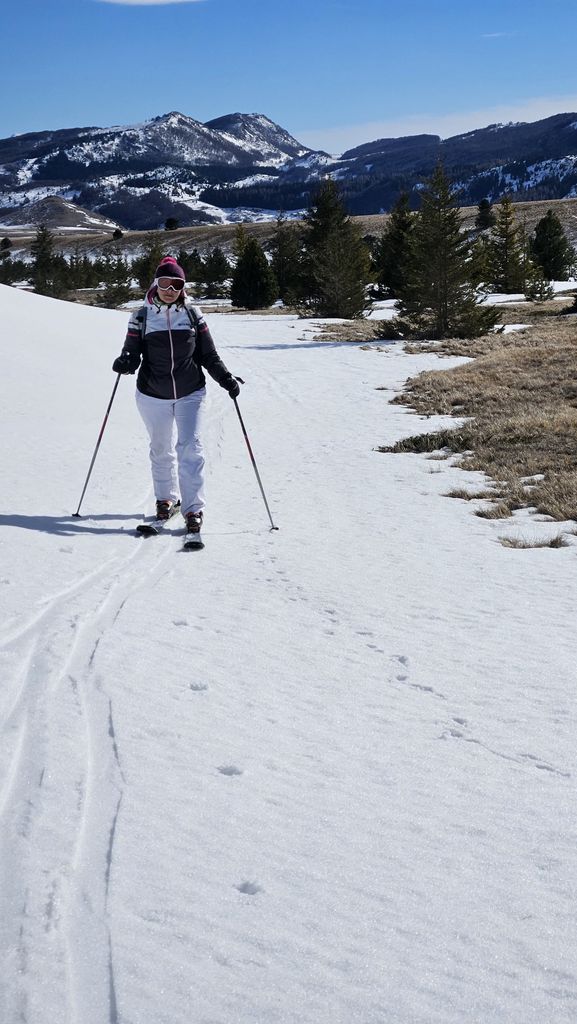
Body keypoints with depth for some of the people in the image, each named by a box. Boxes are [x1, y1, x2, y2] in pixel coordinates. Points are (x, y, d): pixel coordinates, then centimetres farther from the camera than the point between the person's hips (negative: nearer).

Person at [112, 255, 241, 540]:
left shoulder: (193, 314, 0)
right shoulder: (142, 316, -2)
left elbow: (208, 354, 5)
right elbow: (132, 353, -4)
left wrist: (226, 379, -7)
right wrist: (125, 362, -27)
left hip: (190, 394, -1)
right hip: (153, 395, 1)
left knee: (190, 448, -11)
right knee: (161, 450, 14)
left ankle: (193, 508, -8)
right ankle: (166, 498, 34)